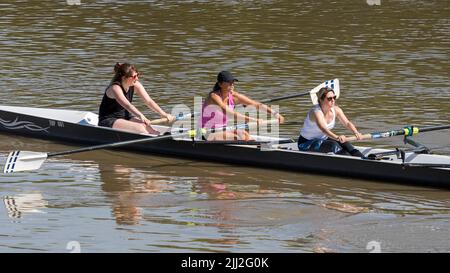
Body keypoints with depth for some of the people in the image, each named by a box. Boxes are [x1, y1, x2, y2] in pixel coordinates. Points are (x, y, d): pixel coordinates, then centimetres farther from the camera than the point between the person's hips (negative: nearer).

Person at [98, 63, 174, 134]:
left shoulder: (135, 85, -2)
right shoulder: (115, 88, -23)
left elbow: (149, 101, -7)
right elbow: (127, 105, -38)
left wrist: (164, 115, -21)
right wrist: (141, 116, -54)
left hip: (126, 117, 6)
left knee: (145, 126, -24)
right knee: (139, 127, -29)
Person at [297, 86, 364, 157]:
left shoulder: (336, 109, -6)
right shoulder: (316, 112, -27)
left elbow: (347, 123, -15)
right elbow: (323, 129, -44)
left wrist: (356, 133, -37)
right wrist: (337, 137, -61)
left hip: (324, 139, 7)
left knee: (343, 143, -21)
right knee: (333, 144, -31)